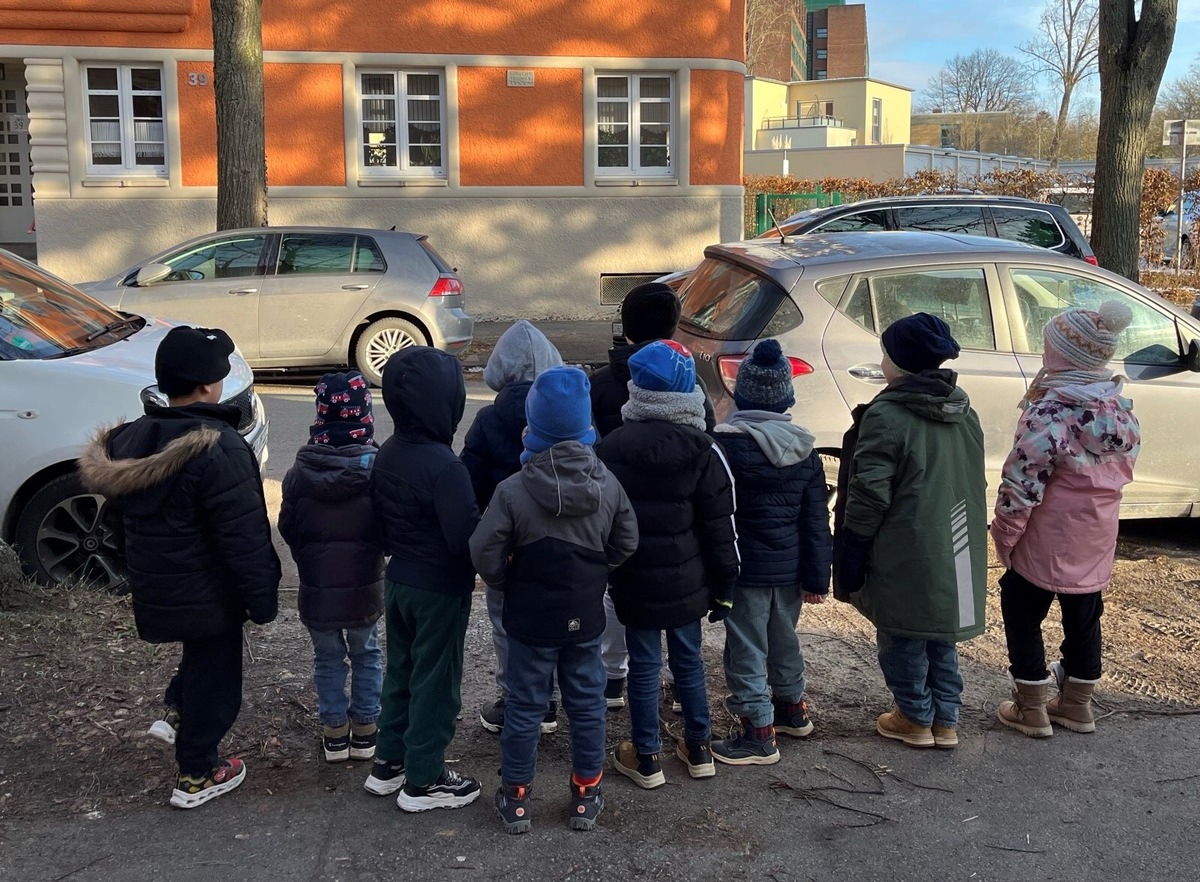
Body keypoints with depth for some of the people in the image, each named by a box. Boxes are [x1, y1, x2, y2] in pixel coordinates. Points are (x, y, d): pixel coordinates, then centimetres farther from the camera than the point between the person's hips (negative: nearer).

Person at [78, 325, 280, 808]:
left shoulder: (127, 439, 0)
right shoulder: (218, 448, -25)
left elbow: (124, 514, 12)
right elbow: (244, 537, -23)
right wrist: (262, 599, -13)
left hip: (152, 588, 7)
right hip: (206, 593, -7)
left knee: (199, 653, 32)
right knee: (213, 673, 10)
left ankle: (175, 713, 31)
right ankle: (196, 776, 21)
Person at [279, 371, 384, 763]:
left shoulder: (299, 472, -11)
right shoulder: (378, 469, -16)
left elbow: (287, 528, 0)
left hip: (316, 587, 1)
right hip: (365, 586, 0)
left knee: (328, 658, 16)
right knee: (366, 655, 19)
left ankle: (334, 733, 22)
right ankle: (364, 731, 24)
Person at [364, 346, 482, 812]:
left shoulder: (387, 454, 0)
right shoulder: (443, 466, -27)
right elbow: (466, 537, -26)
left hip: (398, 580, 8)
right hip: (439, 588, -8)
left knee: (401, 670, 21)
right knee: (435, 681, 6)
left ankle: (388, 763, 32)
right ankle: (423, 780, 18)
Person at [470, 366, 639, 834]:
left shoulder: (514, 491, -20)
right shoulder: (607, 485, -9)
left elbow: (485, 552, -17)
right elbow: (626, 543, 1)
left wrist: (505, 584, 2)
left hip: (530, 619, -2)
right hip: (586, 617, 3)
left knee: (525, 706, 11)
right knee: (587, 703, 15)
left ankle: (516, 798, 22)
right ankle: (586, 794, 26)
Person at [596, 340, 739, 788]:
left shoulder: (610, 448, -6)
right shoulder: (703, 452, -9)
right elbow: (720, 528, -6)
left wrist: (604, 571, 11)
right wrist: (723, 586, 3)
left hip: (633, 581, 0)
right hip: (687, 581, 1)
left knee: (644, 666, 9)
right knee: (688, 660, 16)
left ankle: (646, 759, 18)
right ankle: (699, 750, 28)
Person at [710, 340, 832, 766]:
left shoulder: (725, 444, -16)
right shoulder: (804, 449, 0)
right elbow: (816, 520, 2)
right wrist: (817, 577, 8)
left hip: (746, 569, -6)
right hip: (790, 569, 6)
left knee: (746, 650, 4)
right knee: (784, 640, 23)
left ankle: (758, 735, 8)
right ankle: (793, 710, 39)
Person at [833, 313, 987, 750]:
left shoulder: (886, 416, -19)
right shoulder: (963, 412, 6)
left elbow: (868, 497, -18)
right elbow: (974, 482, 14)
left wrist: (850, 558, -10)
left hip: (905, 554, -7)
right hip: (955, 549, 7)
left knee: (903, 637, 9)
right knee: (941, 634, 18)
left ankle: (916, 719, 21)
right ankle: (946, 720, 26)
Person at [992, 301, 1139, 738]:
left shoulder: (1049, 413, -23)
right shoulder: (1120, 409, 0)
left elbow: (1021, 484, -20)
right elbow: (1122, 468, 10)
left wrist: (1004, 535, -11)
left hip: (1045, 542, -7)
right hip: (1096, 540, 7)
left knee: (1022, 616, 9)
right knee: (1083, 617, 18)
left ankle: (1031, 709, 16)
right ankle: (1077, 705, 30)